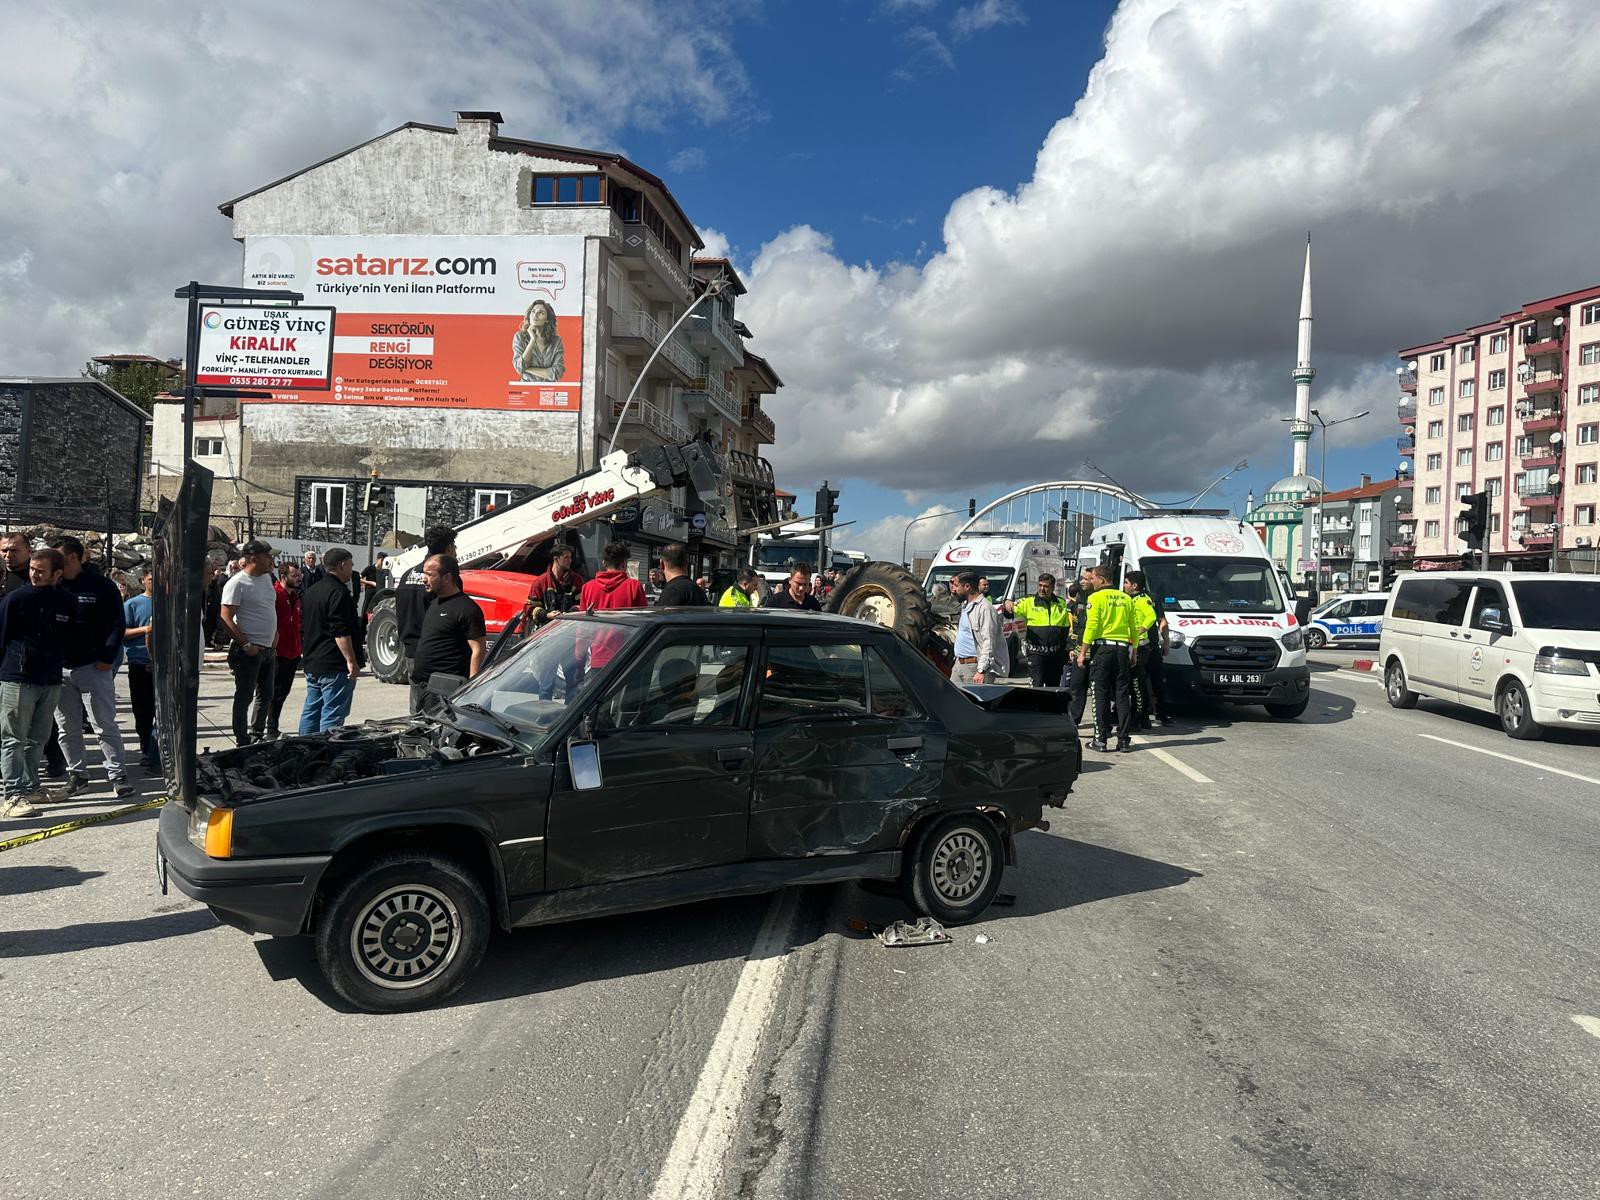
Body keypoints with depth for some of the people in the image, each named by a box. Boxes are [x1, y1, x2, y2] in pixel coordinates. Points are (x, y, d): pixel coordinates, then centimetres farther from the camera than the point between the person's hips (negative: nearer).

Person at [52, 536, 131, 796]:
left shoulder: (102, 586, -4)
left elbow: (116, 625, -5)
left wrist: (106, 659, -11)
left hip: (93, 667, -4)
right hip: (59, 669, 4)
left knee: (105, 725, -1)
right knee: (67, 728, 10)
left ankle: (118, 775, 3)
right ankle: (77, 773, 21)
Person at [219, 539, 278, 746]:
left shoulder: (267, 578, 11)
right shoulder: (237, 583, -13)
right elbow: (226, 618, -17)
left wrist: (275, 637, 12)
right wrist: (245, 645, -20)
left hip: (269, 649, 8)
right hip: (249, 650, -8)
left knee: (266, 696, 15)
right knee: (244, 697, 0)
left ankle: (256, 738, 27)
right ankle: (243, 743, 7)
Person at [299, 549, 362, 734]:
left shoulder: (310, 591, 17)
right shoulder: (338, 592, -15)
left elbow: (303, 629, 23)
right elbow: (341, 633, -21)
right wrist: (351, 661, -20)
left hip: (311, 664, 10)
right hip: (335, 666, -10)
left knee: (310, 712, 15)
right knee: (332, 717, -8)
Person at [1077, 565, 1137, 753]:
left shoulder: (1096, 597, -4)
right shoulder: (1126, 598, 12)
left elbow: (1091, 626, -11)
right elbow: (1133, 628, 12)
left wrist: (1083, 652, -8)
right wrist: (1133, 653, 18)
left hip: (1102, 647, -4)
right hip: (1122, 649, 4)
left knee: (1101, 695, -1)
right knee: (1122, 695, 7)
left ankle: (1101, 740, -1)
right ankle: (1123, 740, 7)